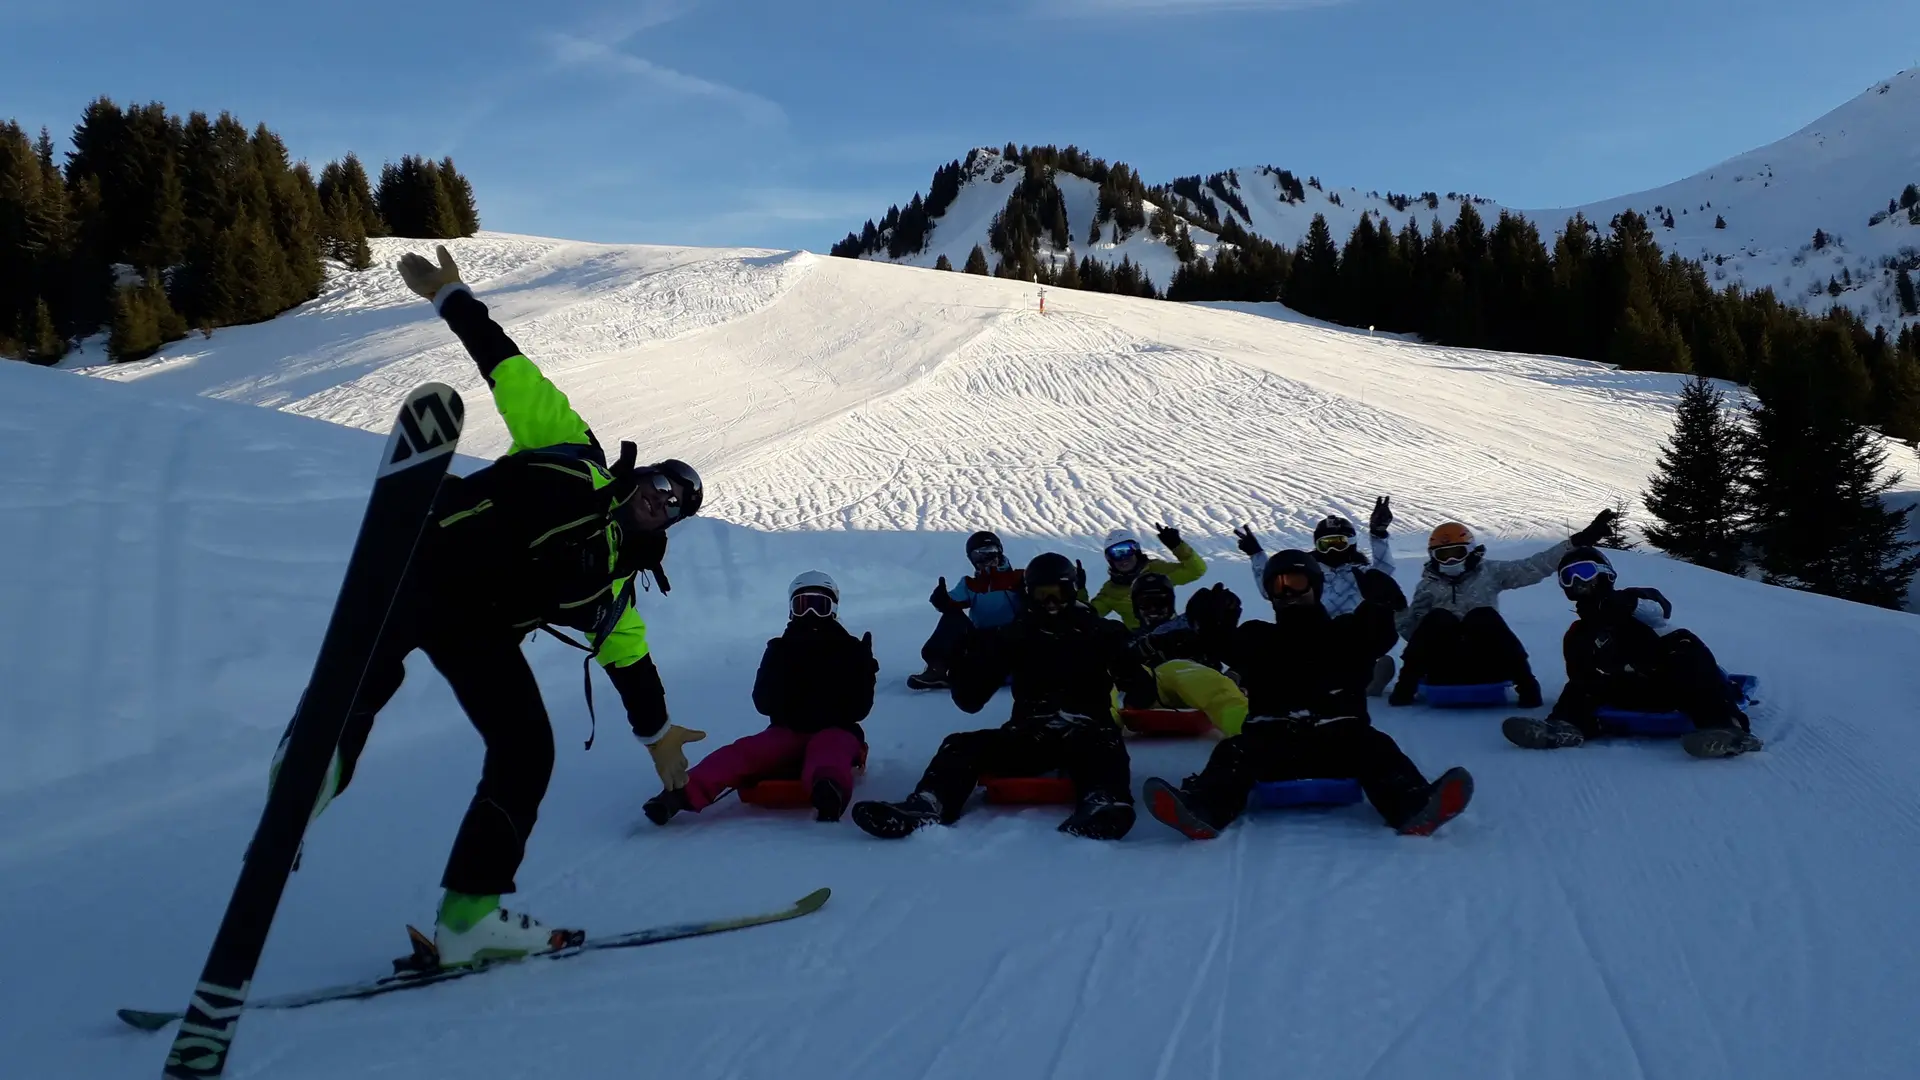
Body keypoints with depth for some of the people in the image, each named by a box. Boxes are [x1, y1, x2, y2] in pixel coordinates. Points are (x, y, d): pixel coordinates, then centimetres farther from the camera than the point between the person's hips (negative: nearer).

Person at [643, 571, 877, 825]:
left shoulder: (849, 650, 9)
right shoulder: (780, 651, 14)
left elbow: (859, 707, 3)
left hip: (835, 731, -3)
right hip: (789, 731, 3)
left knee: (828, 747, -45)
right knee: (746, 750, -33)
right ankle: (683, 792, -60)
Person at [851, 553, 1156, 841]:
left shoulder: (1100, 633, 9)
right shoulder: (1015, 635, 14)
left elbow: (1141, 691, -1)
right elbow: (970, 699, 11)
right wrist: (966, 657, -8)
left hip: (1087, 733, -3)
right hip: (1028, 735, 3)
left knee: (1103, 746, -37)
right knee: (961, 746, -21)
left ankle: (1104, 807, -69)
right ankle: (925, 807, -50)